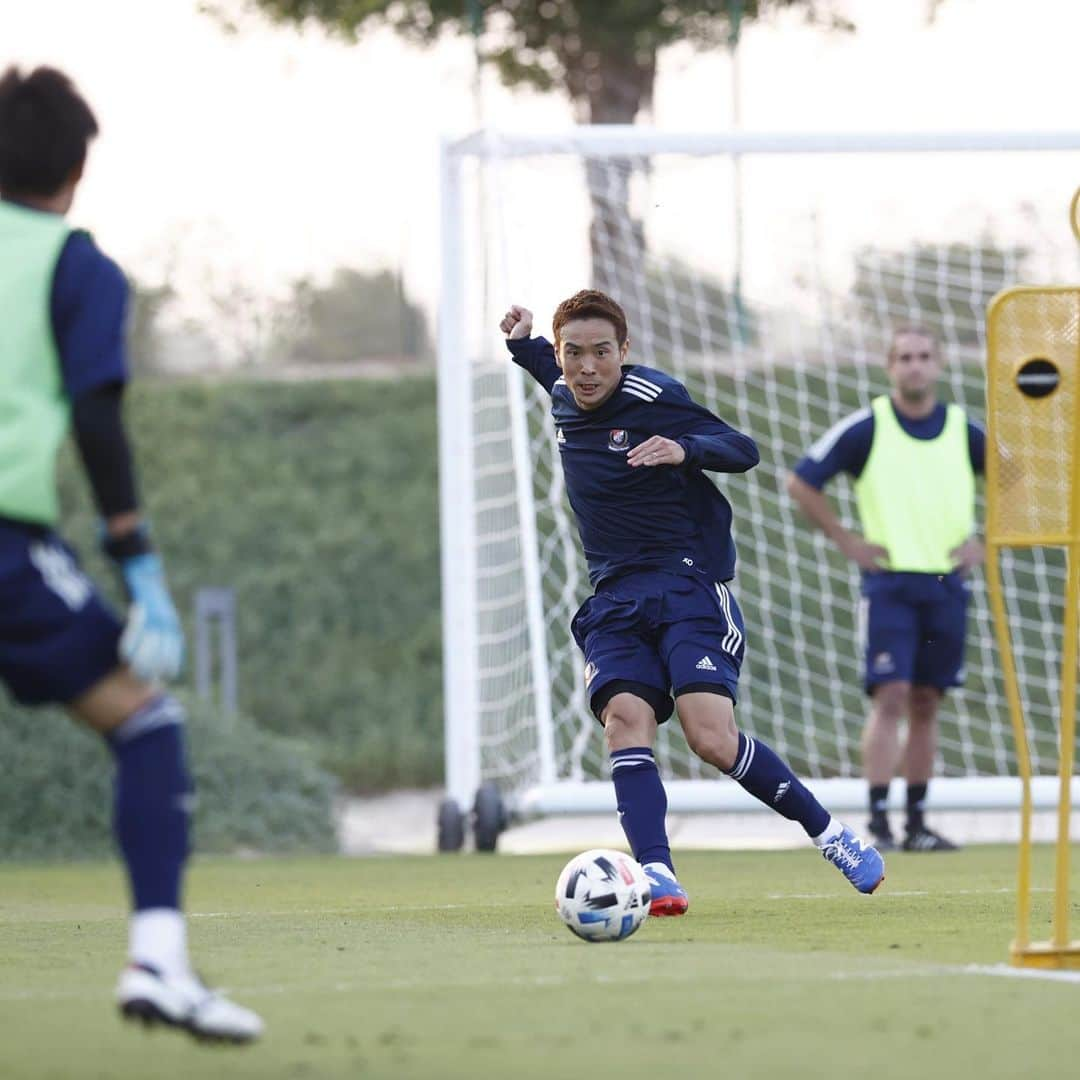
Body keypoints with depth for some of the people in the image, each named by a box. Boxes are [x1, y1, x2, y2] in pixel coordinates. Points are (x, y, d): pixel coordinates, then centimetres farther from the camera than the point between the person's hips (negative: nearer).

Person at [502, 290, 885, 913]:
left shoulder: (654, 397, -9)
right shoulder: (563, 399, 12)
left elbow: (743, 450, -7)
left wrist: (685, 449, -25)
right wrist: (524, 345, 26)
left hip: (688, 585, -6)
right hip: (615, 599, 6)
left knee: (713, 739, -19)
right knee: (625, 718, -21)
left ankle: (830, 835, 2)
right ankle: (656, 876, -32)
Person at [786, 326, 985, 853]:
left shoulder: (965, 431, 6)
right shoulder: (865, 428, -3)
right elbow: (801, 483, 1)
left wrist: (985, 542, 9)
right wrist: (847, 540, -2)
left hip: (947, 585, 3)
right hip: (889, 581, -3)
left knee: (926, 704, 6)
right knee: (890, 697, -13)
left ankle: (917, 822, 11)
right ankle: (878, 819, -11)